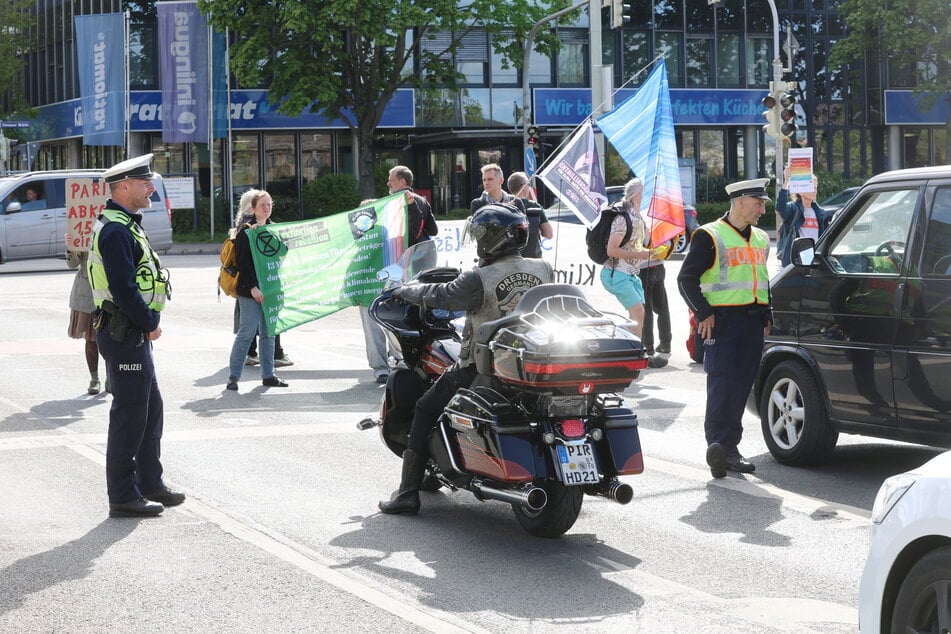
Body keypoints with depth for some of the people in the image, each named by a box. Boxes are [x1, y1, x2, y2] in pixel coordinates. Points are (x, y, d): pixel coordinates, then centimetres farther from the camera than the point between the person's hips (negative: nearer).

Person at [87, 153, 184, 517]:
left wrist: (148, 323, 9)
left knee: (151, 409, 17)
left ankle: (150, 484, 27)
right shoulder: (116, 230, -17)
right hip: (125, 334, -11)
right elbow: (123, 288, -23)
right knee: (129, 414, -5)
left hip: (134, 333, 11)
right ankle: (123, 497, 1)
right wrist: (149, 324, -13)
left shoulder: (124, 226, 17)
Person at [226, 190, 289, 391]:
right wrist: (253, 287, -19)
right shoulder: (245, 231, -7)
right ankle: (233, 377, -2)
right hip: (250, 291, -7)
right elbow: (242, 262, -13)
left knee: (268, 333, 10)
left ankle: (268, 375, 17)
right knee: (246, 333, -7)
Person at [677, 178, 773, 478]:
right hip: (722, 321, -7)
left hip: (753, 321, 7)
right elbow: (686, 278, -7)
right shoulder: (710, 237, -5)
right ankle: (718, 443, -16)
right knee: (721, 384, -13)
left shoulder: (760, 239, 19)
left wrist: (766, 315, 18)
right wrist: (704, 313, -14)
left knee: (741, 386, 6)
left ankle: (729, 447, 11)